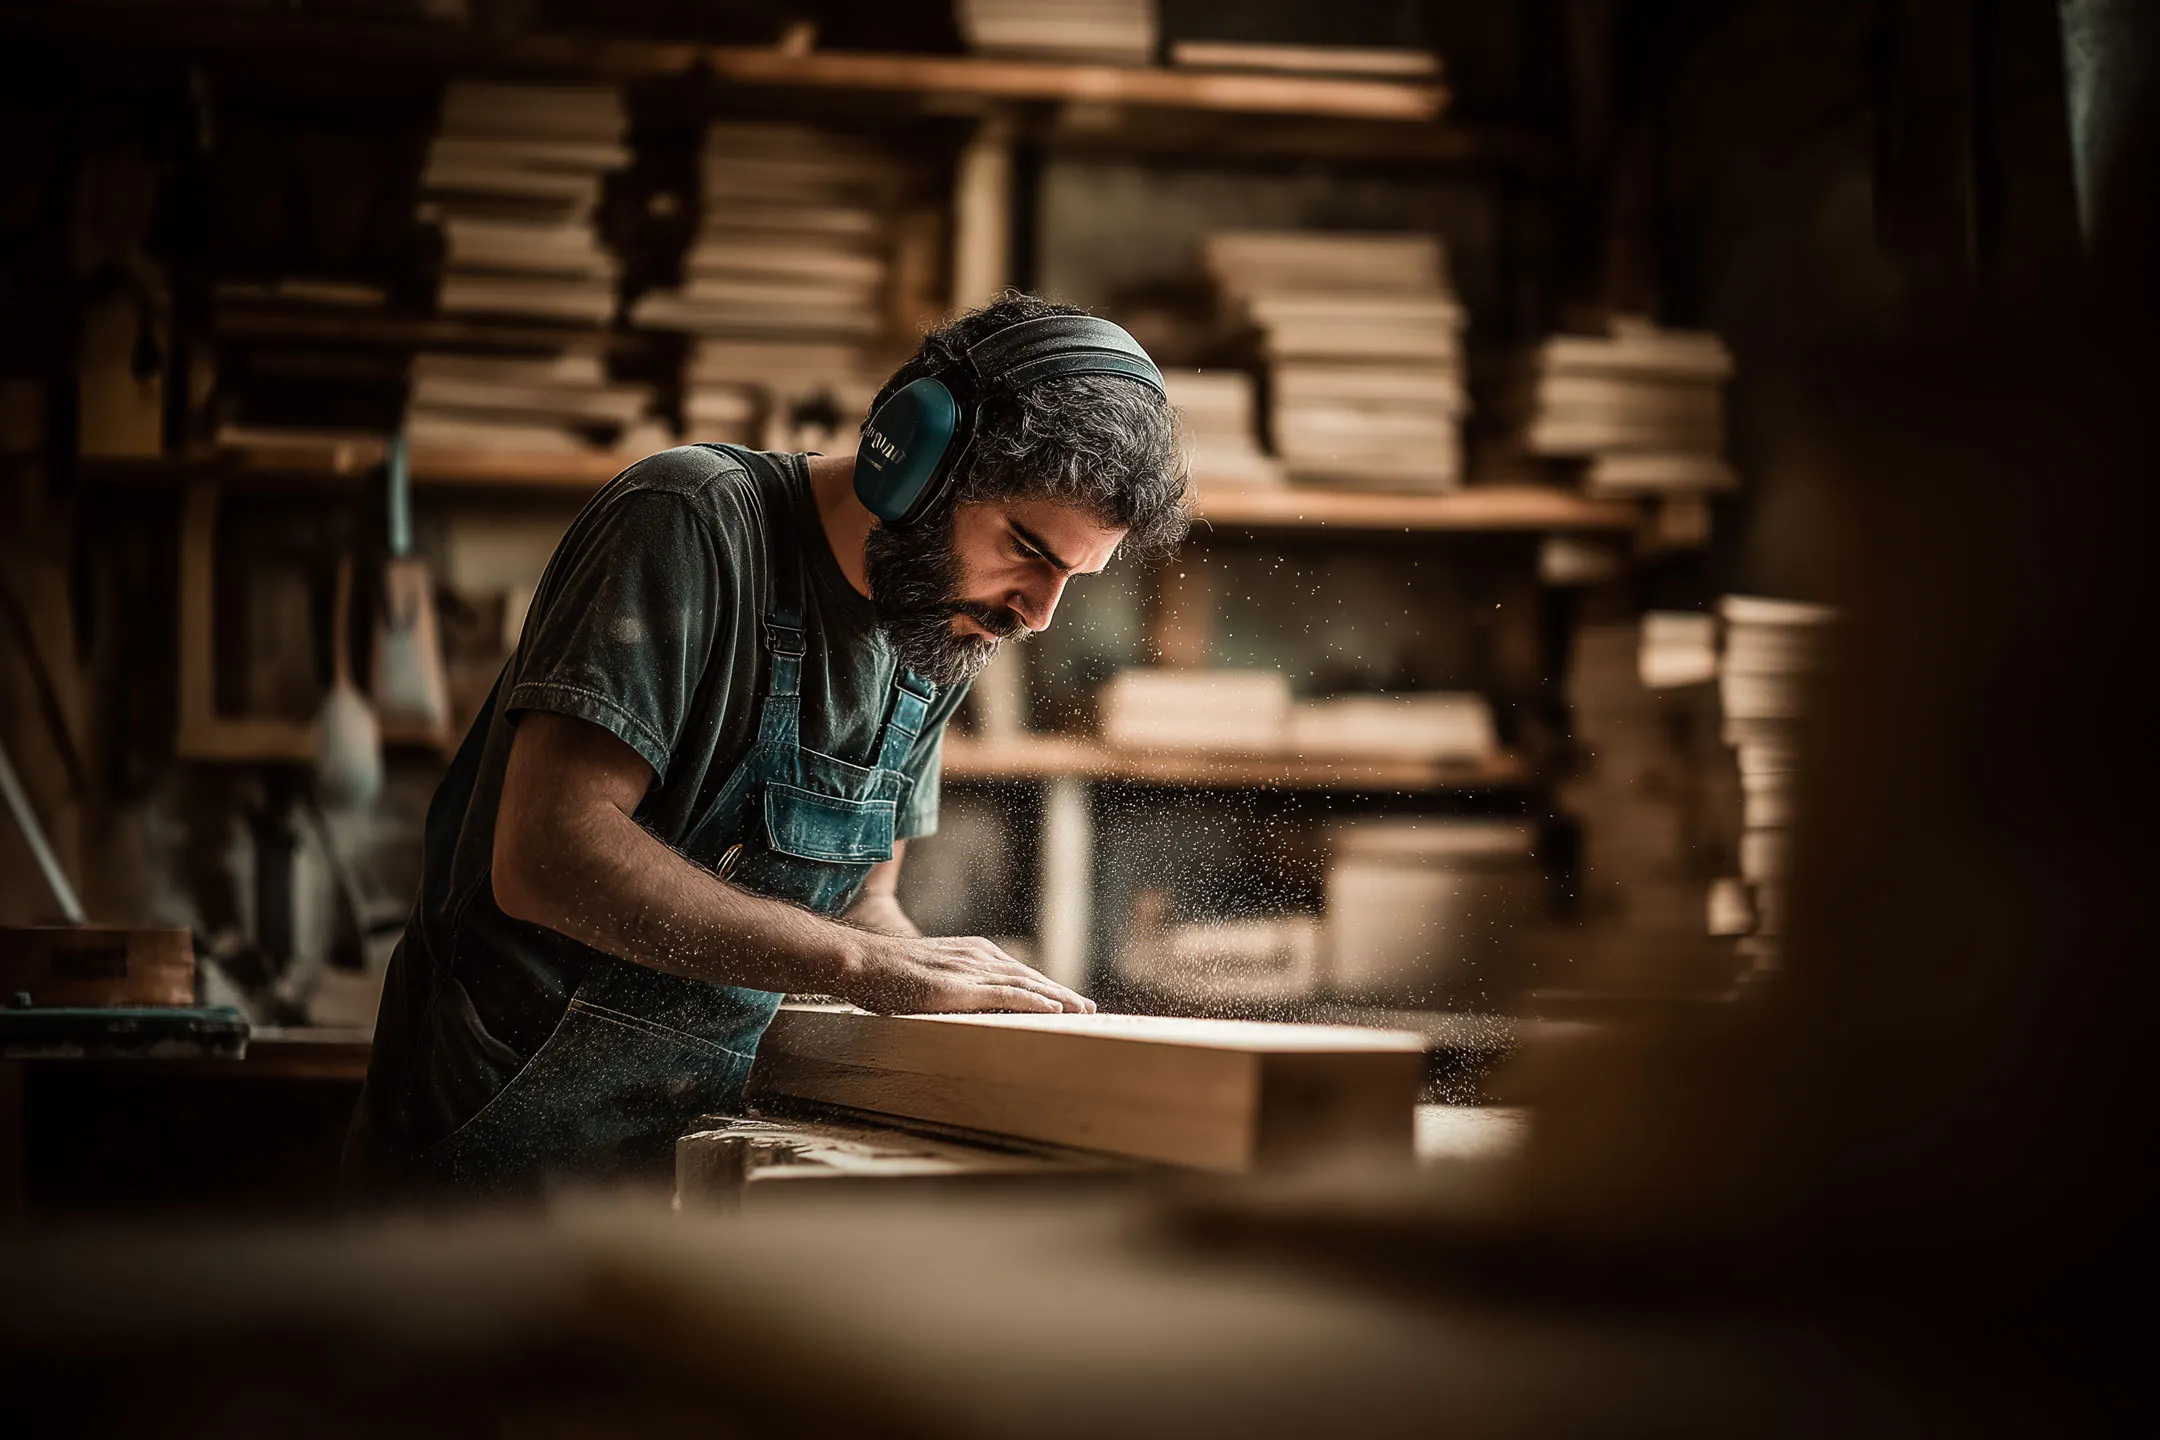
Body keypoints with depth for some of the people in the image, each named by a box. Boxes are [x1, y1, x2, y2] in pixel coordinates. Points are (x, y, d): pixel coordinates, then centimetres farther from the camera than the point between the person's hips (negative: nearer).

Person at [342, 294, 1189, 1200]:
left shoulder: (936, 644, 8)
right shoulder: (694, 522, -16)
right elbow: (548, 855, -26)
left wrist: (963, 997, -7)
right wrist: (867, 962, -26)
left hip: (696, 1146, 7)